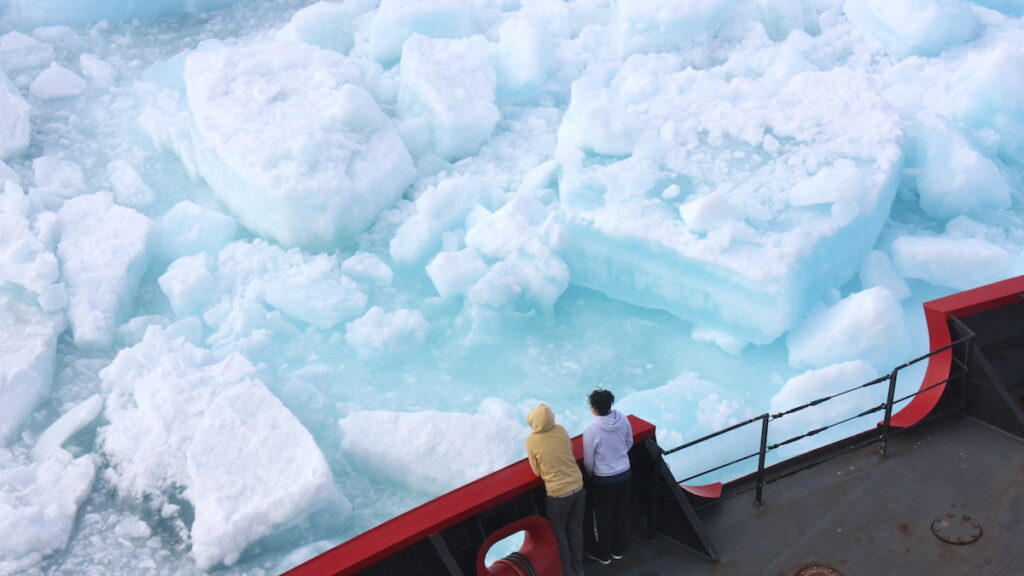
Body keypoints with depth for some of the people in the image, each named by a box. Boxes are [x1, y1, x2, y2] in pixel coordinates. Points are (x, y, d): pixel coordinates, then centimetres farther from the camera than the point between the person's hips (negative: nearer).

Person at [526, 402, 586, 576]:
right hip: (578, 488, 4)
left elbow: (537, 471, -6)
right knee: (576, 530, 23)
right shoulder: (561, 430, -7)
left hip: (557, 494, -4)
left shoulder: (532, 440, -17)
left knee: (560, 535, 18)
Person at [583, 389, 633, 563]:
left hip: (603, 480, -5)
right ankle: (618, 549, 39)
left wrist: (590, 474, 6)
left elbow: (588, 461, -15)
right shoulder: (623, 419, -13)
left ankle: (603, 553, 32)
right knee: (622, 513, 21)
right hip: (624, 472, 5)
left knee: (604, 517, 15)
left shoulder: (591, 431, -28)